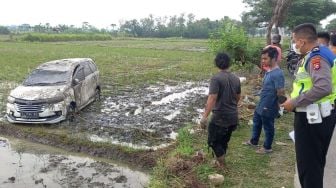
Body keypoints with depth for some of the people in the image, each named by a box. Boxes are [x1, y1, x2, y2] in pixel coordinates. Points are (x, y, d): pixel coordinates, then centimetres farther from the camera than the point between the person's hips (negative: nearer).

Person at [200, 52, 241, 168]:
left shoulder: (216, 78, -17)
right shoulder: (236, 79, 5)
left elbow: (212, 99, -25)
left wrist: (205, 117, -24)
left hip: (220, 117, -7)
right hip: (233, 117, 7)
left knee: (213, 141, 10)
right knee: (224, 141, 22)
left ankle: (221, 163, 16)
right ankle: (220, 160, 35)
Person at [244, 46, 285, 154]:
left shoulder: (278, 74, -26)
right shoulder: (269, 71, 4)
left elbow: (281, 93, -25)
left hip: (269, 107, -9)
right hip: (261, 105, 9)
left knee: (268, 128, 10)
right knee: (256, 123, 24)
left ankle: (267, 147, 30)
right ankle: (253, 141, 44)